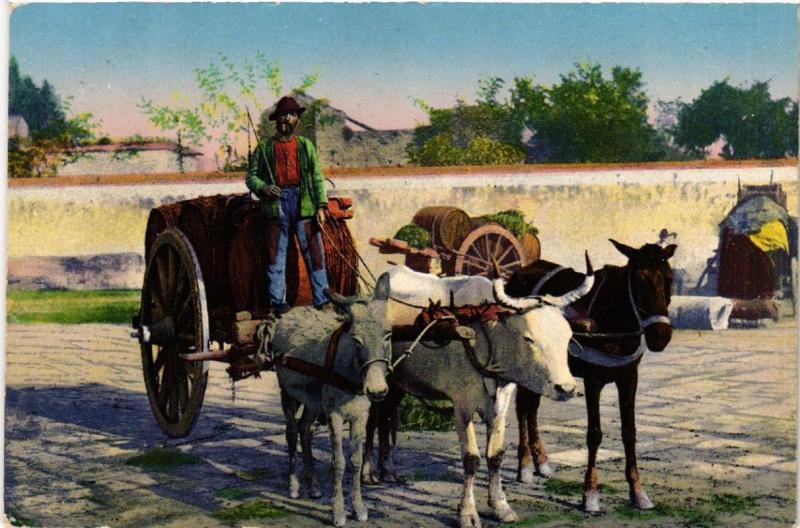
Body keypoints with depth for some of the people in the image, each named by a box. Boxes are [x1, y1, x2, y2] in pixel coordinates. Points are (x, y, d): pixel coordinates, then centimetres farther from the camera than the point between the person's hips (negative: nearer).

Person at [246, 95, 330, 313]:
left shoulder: (306, 145, 15)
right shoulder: (265, 147, 12)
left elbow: (317, 178, 10)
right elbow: (251, 176, 10)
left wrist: (321, 207, -1)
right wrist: (263, 188, -12)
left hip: (303, 203, 0)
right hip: (277, 202, 0)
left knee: (314, 252, -4)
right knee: (275, 254, -1)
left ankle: (322, 301, -2)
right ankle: (278, 302, 3)